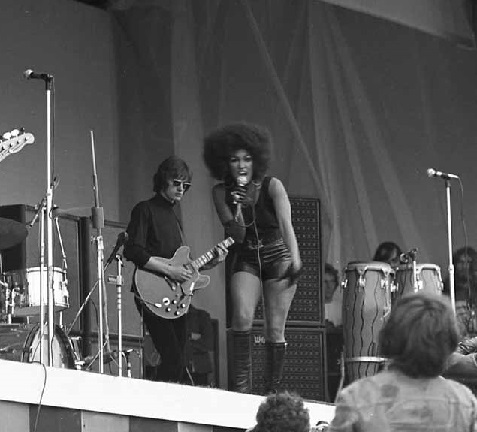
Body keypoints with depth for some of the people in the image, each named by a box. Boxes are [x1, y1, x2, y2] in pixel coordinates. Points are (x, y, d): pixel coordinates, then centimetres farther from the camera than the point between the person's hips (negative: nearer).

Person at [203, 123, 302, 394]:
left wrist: (295, 260, -38)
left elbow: (286, 224, -25)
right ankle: (241, 386, -20)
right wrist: (237, 207, -26)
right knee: (242, 318, -21)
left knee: (275, 330, -6)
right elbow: (238, 236, -8)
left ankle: (273, 391, 5)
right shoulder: (221, 193, -5)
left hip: (278, 259, -2)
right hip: (247, 261, 2)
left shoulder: (272, 186, -14)